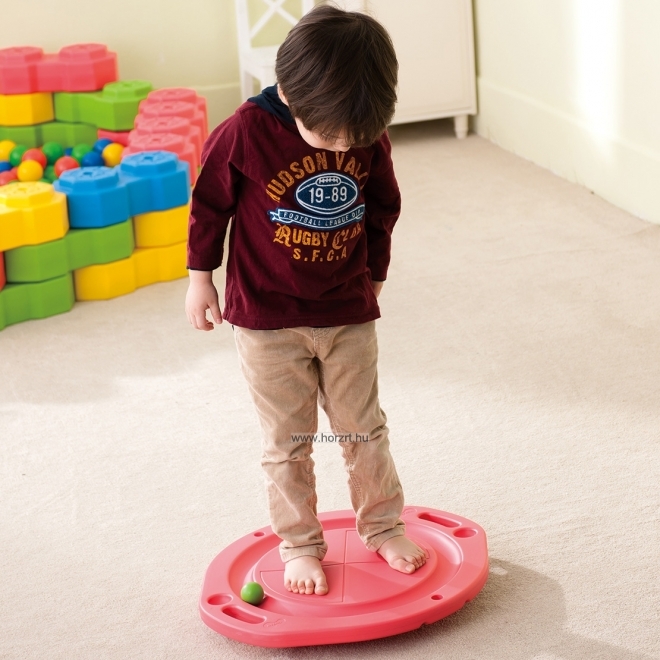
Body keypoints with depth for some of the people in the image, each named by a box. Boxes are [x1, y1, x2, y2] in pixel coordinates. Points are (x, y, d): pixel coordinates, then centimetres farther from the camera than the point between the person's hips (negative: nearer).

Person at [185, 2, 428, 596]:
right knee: (288, 441, 8)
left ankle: (383, 526, 30)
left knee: (364, 429, 14)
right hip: (267, 319, -2)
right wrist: (200, 276, 1)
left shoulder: (371, 139, -11)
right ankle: (300, 545, 21)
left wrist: (373, 277, 18)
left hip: (349, 316, 3)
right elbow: (210, 202, -6)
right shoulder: (246, 132, -21)